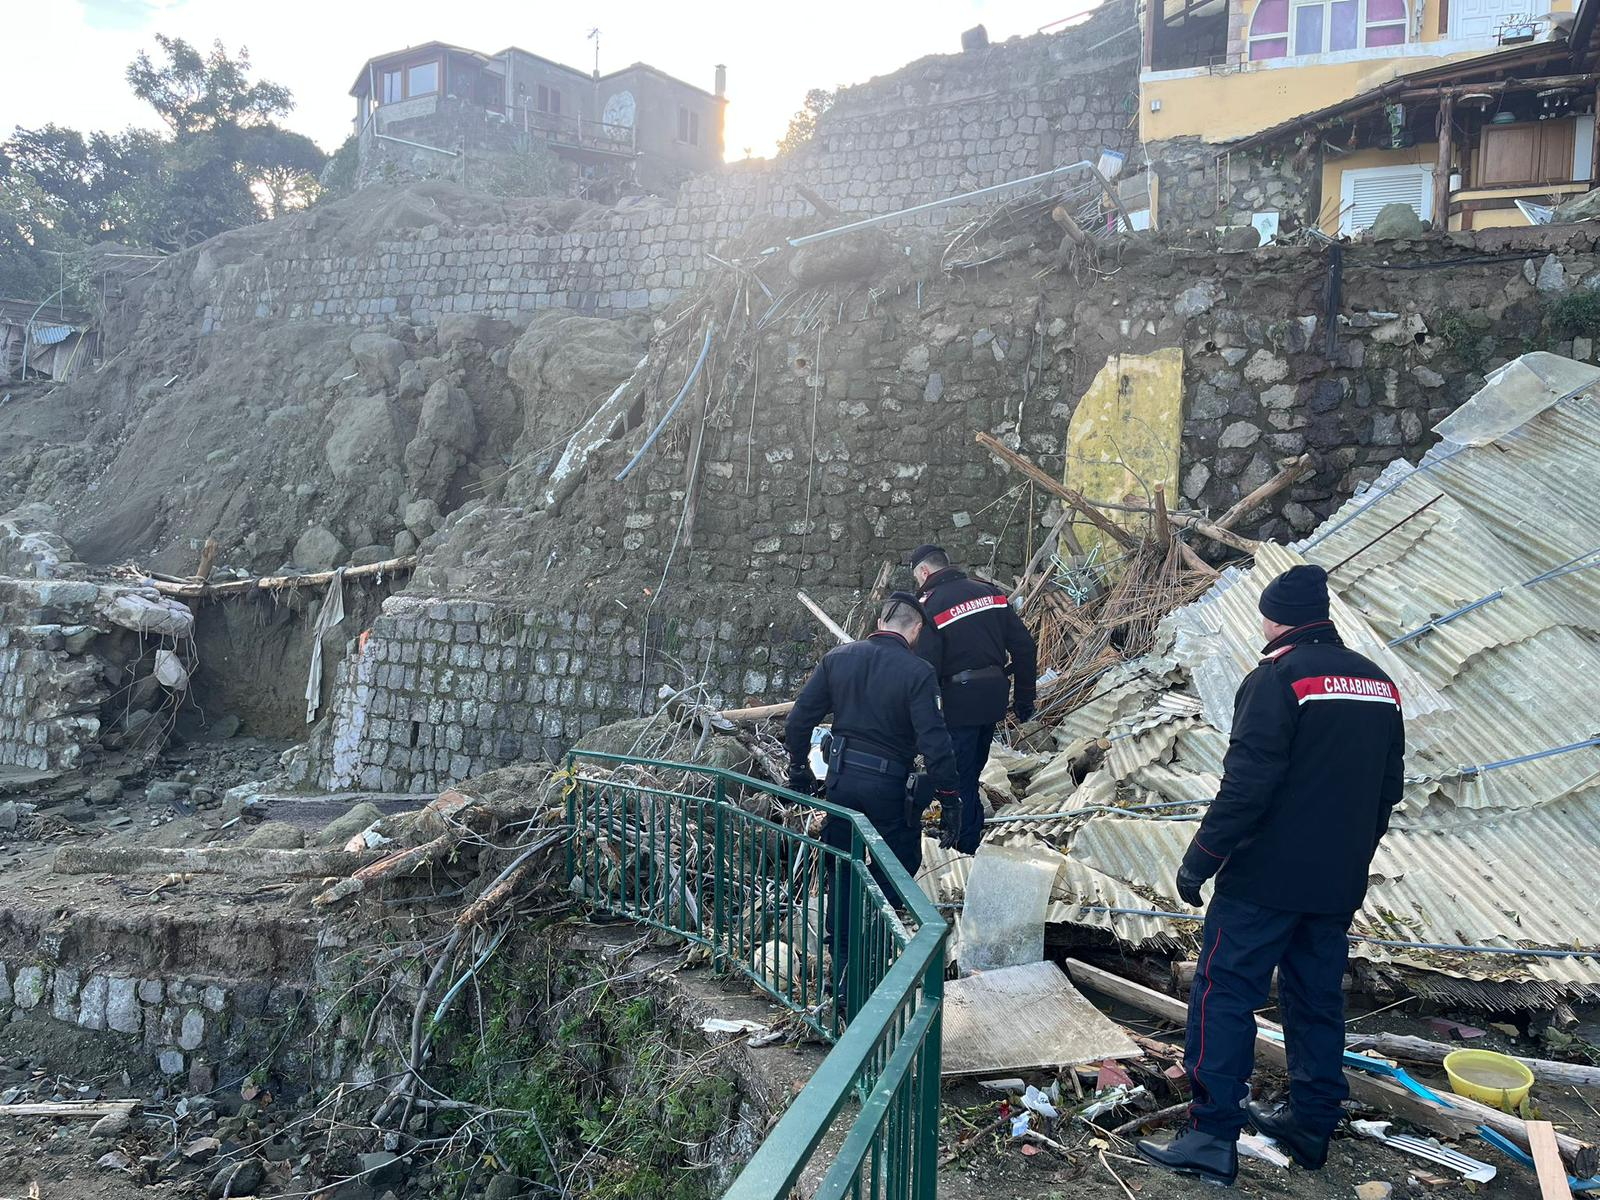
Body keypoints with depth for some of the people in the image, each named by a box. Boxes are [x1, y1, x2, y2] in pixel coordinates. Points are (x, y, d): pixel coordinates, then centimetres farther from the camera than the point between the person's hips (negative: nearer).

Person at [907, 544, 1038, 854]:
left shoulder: (929, 607, -12)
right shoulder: (990, 592, 7)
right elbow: (1024, 647, 7)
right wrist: (1024, 698, 14)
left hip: (958, 704, -7)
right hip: (994, 698, 7)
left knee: (957, 780, 5)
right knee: (972, 772, 21)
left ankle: (964, 849, 9)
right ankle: (975, 835, 31)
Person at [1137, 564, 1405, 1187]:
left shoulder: (1278, 678, -14)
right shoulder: (1380, 683, 9)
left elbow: (1247, 785, -20)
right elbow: (1388, 788, 16)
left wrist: (1199, 861, -14)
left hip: (1267, 878, -7)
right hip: (1339, 883, 8)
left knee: (1224, 994, -1)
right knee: (1318, 999, 17)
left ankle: (1213, 1137, -1)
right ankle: (1312, 1123, 28)